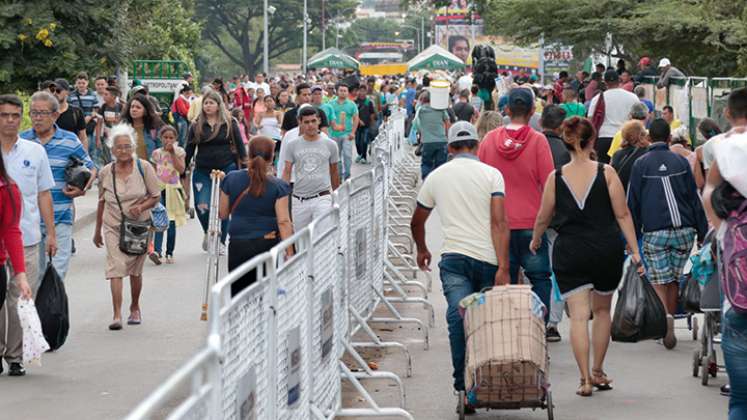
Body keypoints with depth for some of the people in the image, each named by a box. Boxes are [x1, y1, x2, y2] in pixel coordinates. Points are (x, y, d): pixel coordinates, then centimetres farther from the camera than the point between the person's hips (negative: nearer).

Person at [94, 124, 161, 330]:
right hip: (113, 226, 0)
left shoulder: (144, 168, -5)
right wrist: (97, 230, 15)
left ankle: (135, 308, 33)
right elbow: (102, 203, 11)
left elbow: (156, 196, 0)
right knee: (115, 267, -15)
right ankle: (116, 315, -20)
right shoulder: (105, 172, 1)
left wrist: (141, 207, -20)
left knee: (135, 270, 11)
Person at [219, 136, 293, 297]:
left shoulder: (231, 179, 0)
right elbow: (284, 222, -10)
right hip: (268, 245, -1)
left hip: (238, 246, 1)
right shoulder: (278, 186, -5)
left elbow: (223, 214, 10)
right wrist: (289, 252, -8)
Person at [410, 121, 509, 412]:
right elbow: (499, 223, -7)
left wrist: (422, 250, 43)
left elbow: (417, 222, 24)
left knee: (458, 320, -6)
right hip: (488, 258, -1)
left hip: (454, 258, 1)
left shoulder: (436, 176, 12)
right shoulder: (491, 174, 3)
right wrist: (503, 268, -10)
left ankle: (464, 386, -14)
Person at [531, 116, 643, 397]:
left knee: (579, 315, -2)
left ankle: (585, 379, -10)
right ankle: (598, 371, 25)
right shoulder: (606, 173, -4)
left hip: (569, 253, -1)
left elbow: (543, 218, 8)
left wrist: (535, 241, 27)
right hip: (607, 251, 1)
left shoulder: (555, 178, -2)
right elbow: (623, 215, -5)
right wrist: (635, 251, -2)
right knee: (602, 310, 19)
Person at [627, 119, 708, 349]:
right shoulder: (681, 162, 7)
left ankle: (666, 320, -26)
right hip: (684, 230, 2)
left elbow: (633, 203, 2)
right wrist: (702, 232, 10)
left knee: (659, 282, -2)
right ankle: (669, 326, 18)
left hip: (655, 232, -2)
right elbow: (694, 199, 7)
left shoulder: (641, 164, 2)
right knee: (675, 280, 13)